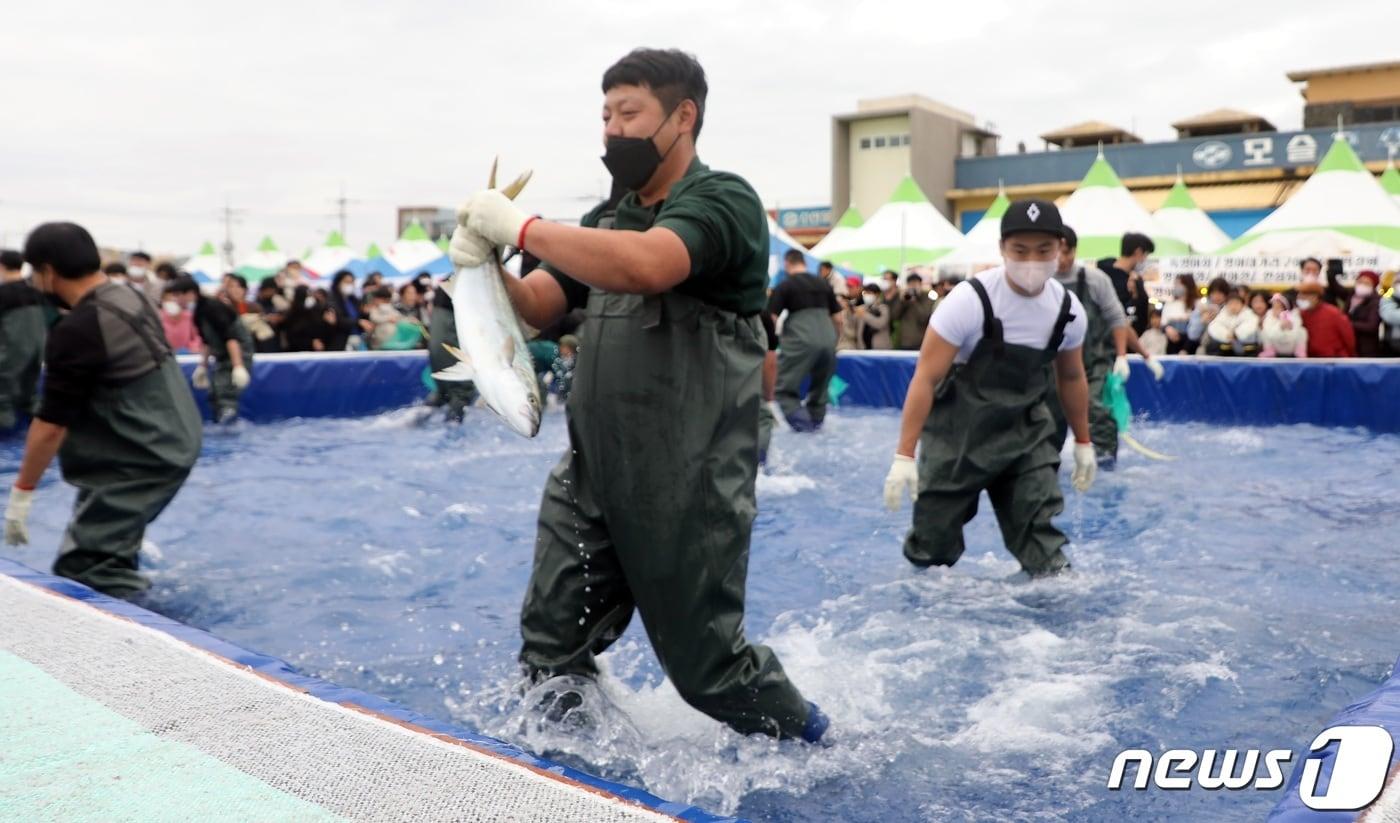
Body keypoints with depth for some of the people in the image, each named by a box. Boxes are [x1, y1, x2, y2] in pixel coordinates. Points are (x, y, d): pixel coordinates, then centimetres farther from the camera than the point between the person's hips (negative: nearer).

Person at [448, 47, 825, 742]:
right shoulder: (609, 219, 13)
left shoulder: (723, 200, -10)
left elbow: (645, 266, -30)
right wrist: (484, 264, -9)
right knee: (551, 644, 9)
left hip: (686, 482, -7)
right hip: (593, 470, 7)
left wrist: (522, 226, -21)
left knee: (704, 661, 6)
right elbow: (537, 308, 11)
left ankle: (809, 740, 31)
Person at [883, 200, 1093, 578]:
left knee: (1041, 537, -3)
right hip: (957, 435, -3)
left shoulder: (1068, 309, -6)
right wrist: (904, 455, -23)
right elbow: (925, 378, -20)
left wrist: (1083, 442, 19)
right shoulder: (970, 300, -22)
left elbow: (1071, 377, 13)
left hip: (1025, 433, 4)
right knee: (934, 546, 6)